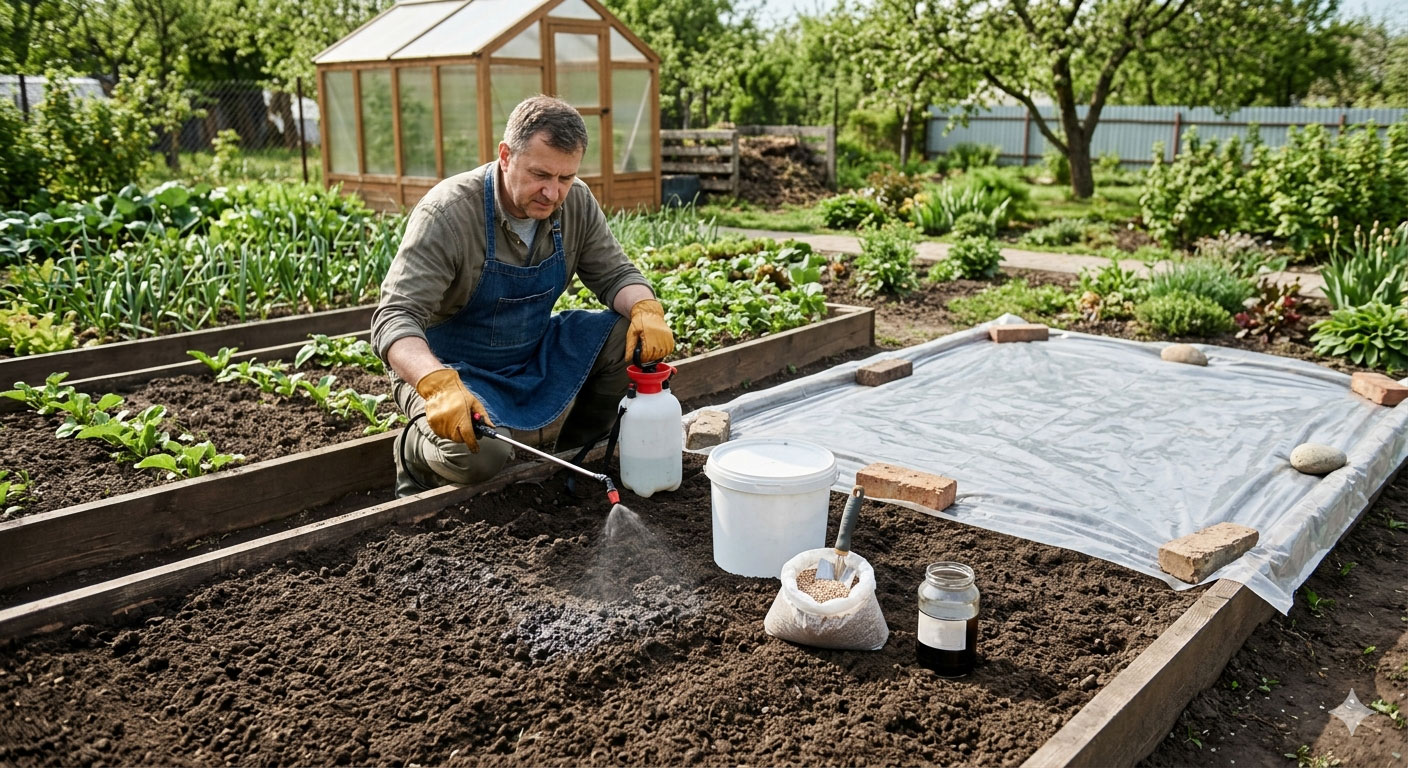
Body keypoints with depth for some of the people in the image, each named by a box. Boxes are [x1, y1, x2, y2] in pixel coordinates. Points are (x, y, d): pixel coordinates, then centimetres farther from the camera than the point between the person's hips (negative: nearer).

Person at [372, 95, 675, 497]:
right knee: (478, 453, -35)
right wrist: (439, 385, -50)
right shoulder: (447, 212, -25)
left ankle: (577, 456, 7)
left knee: (630, 336, -15)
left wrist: (646, 308, -27)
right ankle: (413, 448, 4)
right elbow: (394, 317, -30)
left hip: (535, 357, 6)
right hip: (452, 368, -5)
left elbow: (615, 274, -1)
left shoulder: (577, 202, -8)